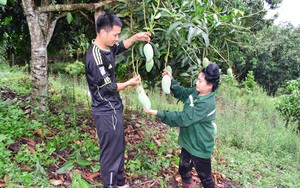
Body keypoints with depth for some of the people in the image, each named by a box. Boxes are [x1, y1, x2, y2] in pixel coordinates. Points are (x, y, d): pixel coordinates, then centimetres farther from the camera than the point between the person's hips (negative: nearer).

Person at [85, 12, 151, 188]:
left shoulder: (106, 47, 4)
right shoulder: (96, 56, -24)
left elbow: (121, 46, 26)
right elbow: (108, 87, -20)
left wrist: (136, 37, 10)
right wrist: (129, 83, -5)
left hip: (113, 109, 10)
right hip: (107, 112, -10)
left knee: (119, 147, 22)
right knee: (111, 152, 4)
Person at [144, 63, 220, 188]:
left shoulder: (206, 104, -32)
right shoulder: (196, 92, -6)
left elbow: (182, 119, -33)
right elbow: (182, 93, 14)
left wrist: (158, 113, -31)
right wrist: (171, 80, -3)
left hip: (200, 147, -9)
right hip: (189, 142, 9)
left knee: (205, 177, 14)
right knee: (183, 169, 26)